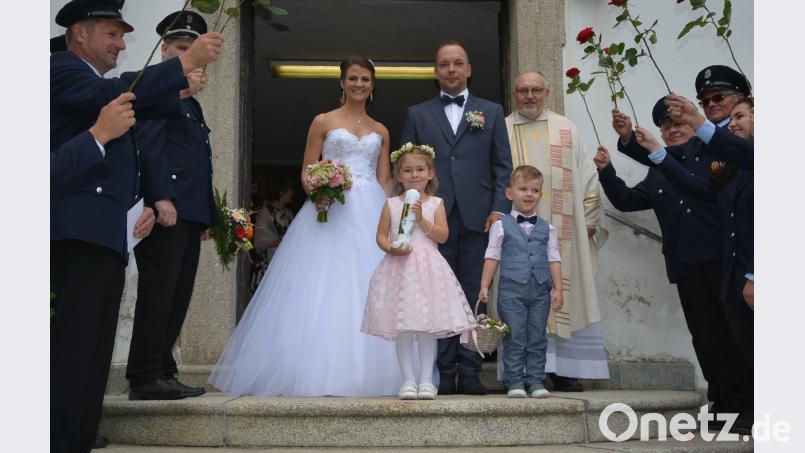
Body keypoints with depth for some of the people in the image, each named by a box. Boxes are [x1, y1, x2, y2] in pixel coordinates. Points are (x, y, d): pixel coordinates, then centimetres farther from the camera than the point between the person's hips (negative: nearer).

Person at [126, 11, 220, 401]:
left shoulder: (192, 103, 26)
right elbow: (149, 144, -13)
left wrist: (208, 215, 20)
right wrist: (162, 198, -22)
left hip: (190, 212, 9)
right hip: (167, 207, -9)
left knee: (178, 296, 7)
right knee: (158, 292, -8)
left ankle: (162, 371, 12)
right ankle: (146, 378, -5)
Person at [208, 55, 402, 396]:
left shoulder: (381, 131, 17)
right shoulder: (323, 122, 8)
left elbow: (385, 181, 14)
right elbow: (306, 173, 4)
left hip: (370, 215, 3)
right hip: (330, 210, -3)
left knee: (369, 291, -2)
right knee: (322, 290, -8)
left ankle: (367, 370, 5)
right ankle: (318, 370, -3)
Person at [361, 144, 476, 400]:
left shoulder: (435, 204, 6)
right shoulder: (392, 204, 8)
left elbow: (443, 235, -3)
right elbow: (381, 236, 5)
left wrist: (421, 219, -12)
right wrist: (392, 248, -14)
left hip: (427, 268, 0)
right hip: (399, 267, 1)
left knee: (427, 326, -1)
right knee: (402, 328, 2)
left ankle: (426, 380, 7)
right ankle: (408, 380, 9)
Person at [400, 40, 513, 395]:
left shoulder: (491, 112, 14)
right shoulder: (417, 114, 14)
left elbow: (503, 166, 9)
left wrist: (499, 209, -3)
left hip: (478, 218, 0)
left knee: (474, 296, 1)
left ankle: (469, 373, 6)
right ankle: (443, 373, 5)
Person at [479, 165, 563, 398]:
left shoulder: (546, 228, 11)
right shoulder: (501, 226, 4)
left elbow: (554, 259, 10)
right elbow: (492, 257, 2)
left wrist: (558, 288, 3)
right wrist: (484, 286, -4)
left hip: (540, 290, 3)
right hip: (512, 289, -3)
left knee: (537, 339, 6)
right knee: (514, 338, -1)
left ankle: (535, 381, 12)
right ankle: (515, 382, 5)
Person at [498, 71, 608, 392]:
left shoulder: (566, 130, 13)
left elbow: (587, 175, 12)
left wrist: (589, 218, 4)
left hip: (561, 230, 2)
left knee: (564, 298, 0)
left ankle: (564, 371, 5)